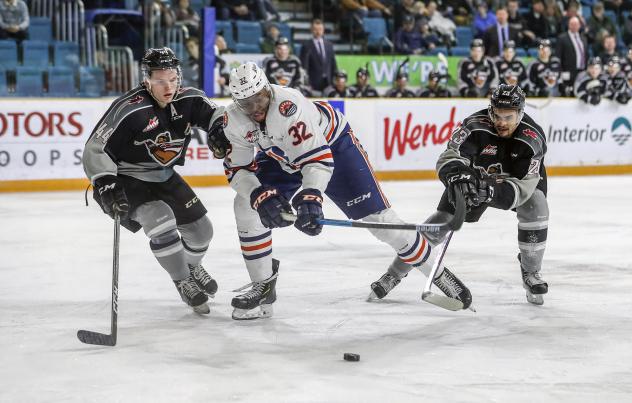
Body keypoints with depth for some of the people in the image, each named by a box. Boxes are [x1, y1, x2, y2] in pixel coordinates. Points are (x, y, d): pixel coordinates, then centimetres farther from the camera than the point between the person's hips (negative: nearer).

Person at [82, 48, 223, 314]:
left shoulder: (188, 100, -12)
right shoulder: (129, 109, -28)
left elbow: (214, 114, 3)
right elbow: (95, 149, -27)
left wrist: (220, 128, -21)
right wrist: (106, 185, -38)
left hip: (163, 177, 6)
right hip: (127, 179, -6)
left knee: (201, 229, 9)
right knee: (161, 222, -28)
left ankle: (192, 267, 44)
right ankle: (183, 281, -4)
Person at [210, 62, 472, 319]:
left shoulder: (290, 105, -38)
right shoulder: (233, 120, -19)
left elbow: (318, 157, -42)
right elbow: (238, 169, -15)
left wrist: (310, 197, -56)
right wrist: (260, 196, -34)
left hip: (331, 143, -6)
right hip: (281, 157, 6)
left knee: (373, 214, -9)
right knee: (246, 205, -13)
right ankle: (263, 286, 0)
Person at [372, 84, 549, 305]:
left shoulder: (533, 138, -33)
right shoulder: (476, 125, -32)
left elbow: (522, 187, -36)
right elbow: (449, 158, -35)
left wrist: (492, 192, -53)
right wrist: (457, 177, -58)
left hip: (519, 177, 0)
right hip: (475, 175, 0)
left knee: (536, 209, -29)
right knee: (442, 220, -8)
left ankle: (531, 273, -7)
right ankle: (398, 269, 10)